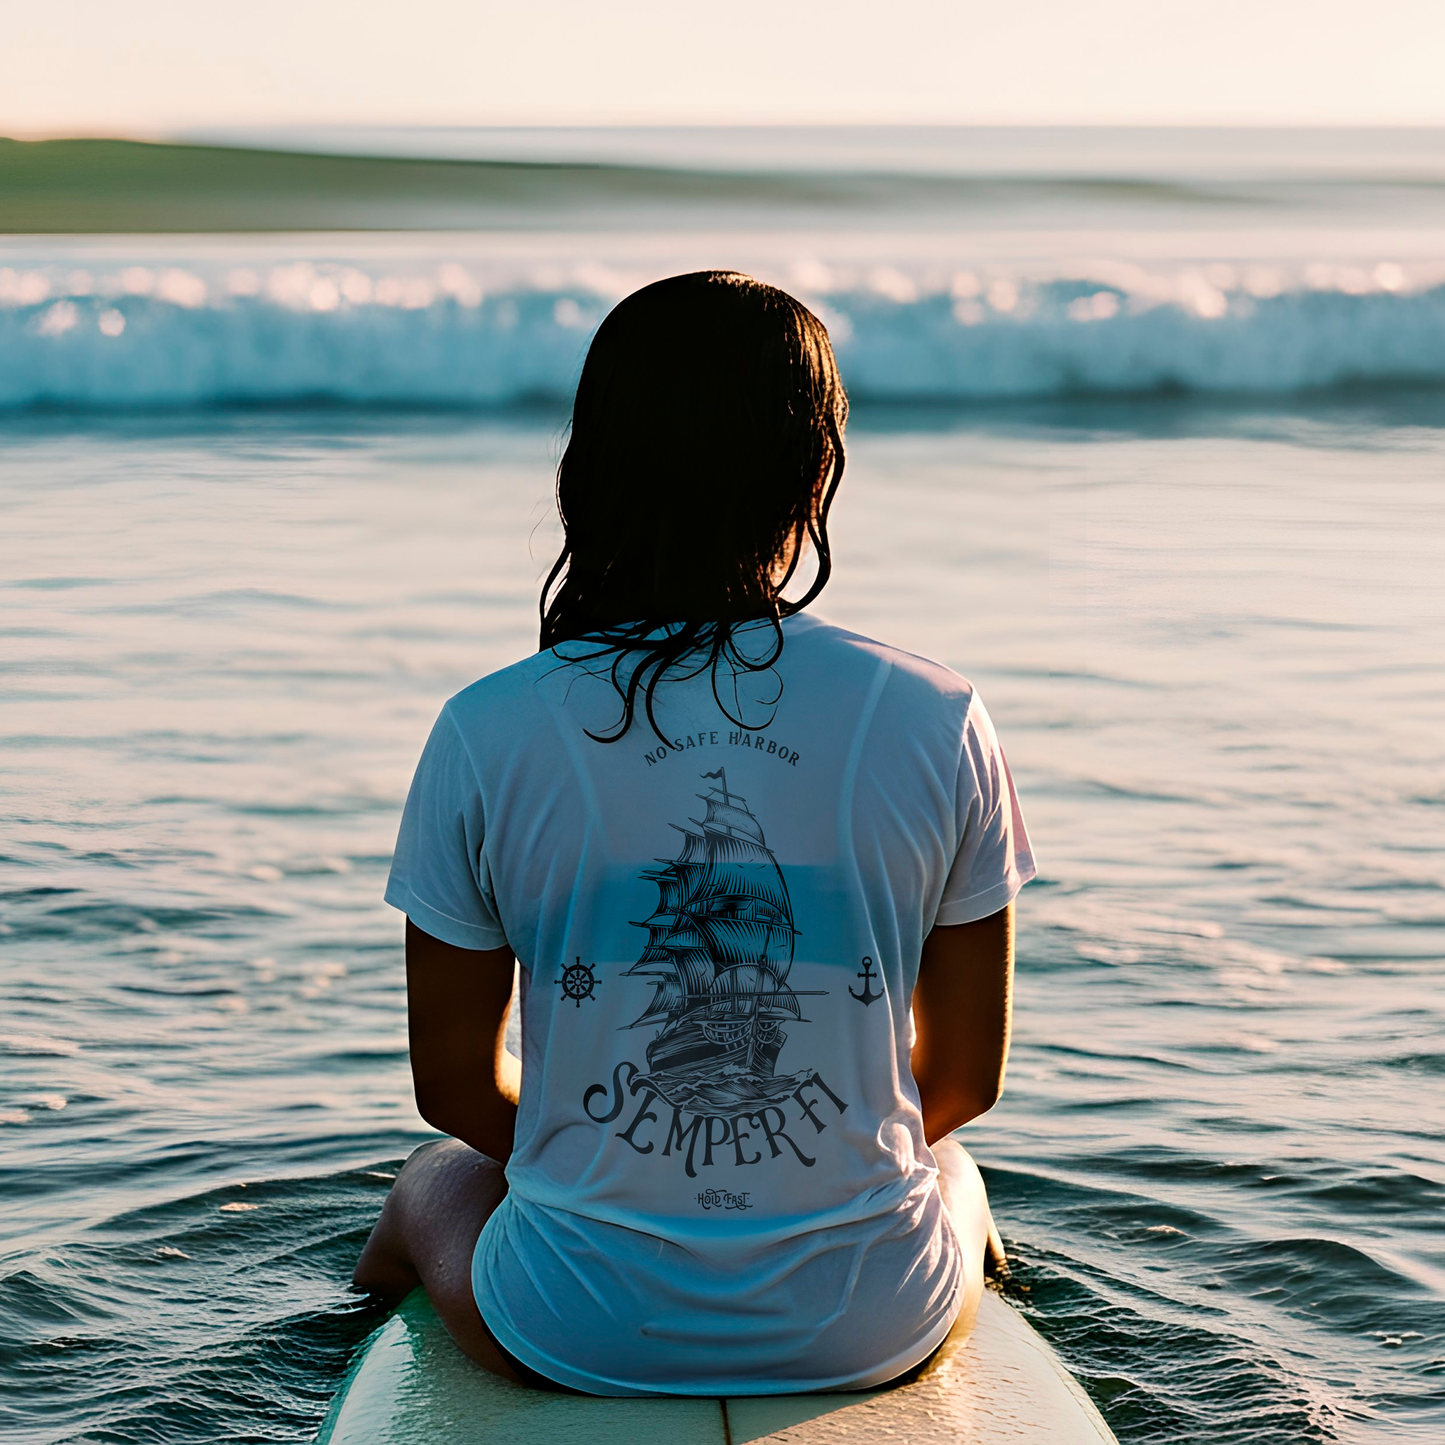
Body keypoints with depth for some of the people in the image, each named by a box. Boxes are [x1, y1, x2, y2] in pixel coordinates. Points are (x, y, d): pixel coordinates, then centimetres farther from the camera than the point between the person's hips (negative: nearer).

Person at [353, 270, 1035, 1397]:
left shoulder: (485, 737, -12)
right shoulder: (937, 726, -10)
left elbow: (456, 1085, -2)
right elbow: (966, 1077, -1)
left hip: (584, 1334, -1)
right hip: (873, 1330, 1)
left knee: (437, 1179, 35)